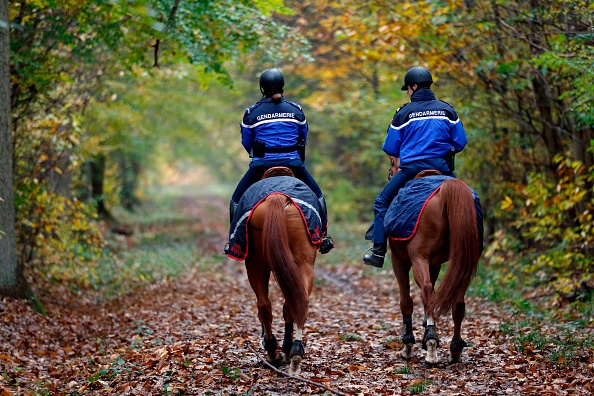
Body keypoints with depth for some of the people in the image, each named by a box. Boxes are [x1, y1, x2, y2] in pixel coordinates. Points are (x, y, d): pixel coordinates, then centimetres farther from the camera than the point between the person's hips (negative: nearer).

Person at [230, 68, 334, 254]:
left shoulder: (252, 112, 0)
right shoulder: (296, 109, 5)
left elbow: (246, 143, 8)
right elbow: (304, 137, 16)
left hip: (262, 164, -1)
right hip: (293, 163, 1)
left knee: (237, 200, 15)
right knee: (317, 196, 20)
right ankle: (323, 237, 17)